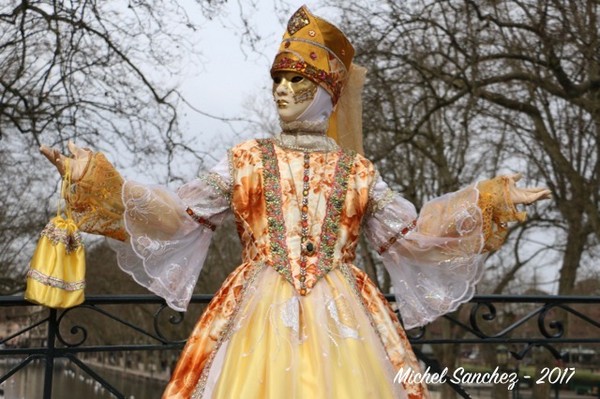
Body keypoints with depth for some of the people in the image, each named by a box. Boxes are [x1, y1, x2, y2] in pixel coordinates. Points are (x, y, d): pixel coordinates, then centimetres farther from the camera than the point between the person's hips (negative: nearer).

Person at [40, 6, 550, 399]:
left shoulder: (358, 172, 11)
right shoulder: (245, 161, 10)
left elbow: (412, 235, 11)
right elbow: (179, 216, 6)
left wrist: (490, 202, 6)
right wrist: (97, 180, -3)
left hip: (340, 317, 1)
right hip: (261, 315, 0)